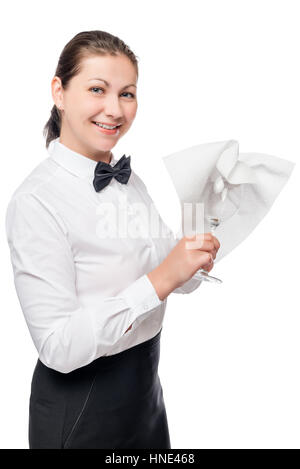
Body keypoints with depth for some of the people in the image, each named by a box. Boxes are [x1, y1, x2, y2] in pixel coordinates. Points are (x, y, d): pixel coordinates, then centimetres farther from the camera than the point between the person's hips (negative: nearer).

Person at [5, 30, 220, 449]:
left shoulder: (129, 179, 0)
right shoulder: (35, 201, -22)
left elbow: (177, 278, 5)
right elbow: (59, 348, -26)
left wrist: (200, 255, -16)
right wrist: (159, 282, -32)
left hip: (145, 383, 7)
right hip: (79, 400, -6)